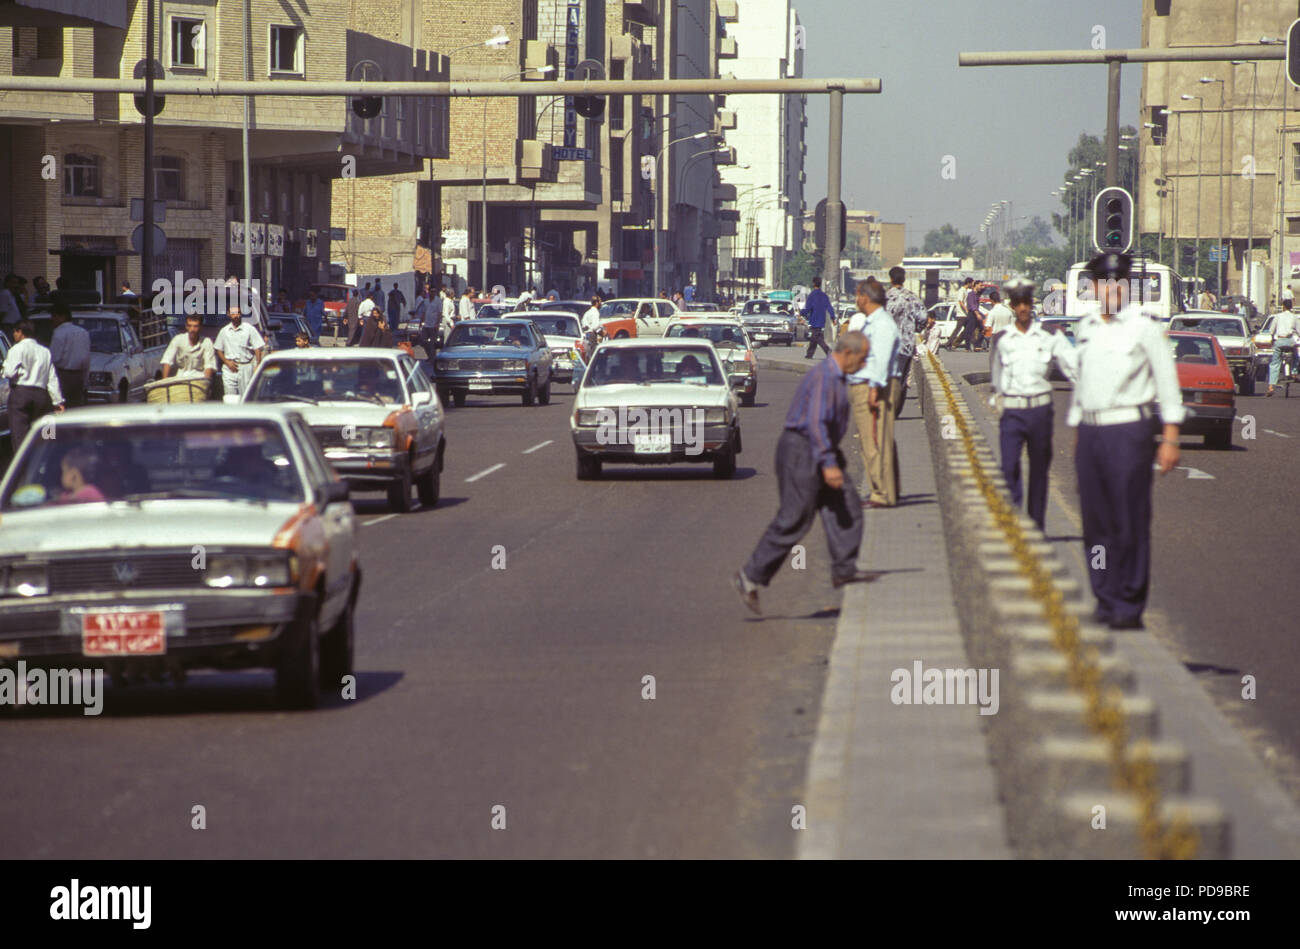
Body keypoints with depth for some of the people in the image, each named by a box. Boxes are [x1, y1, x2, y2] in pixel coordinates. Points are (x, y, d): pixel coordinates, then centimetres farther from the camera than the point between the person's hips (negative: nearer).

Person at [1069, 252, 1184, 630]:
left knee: (1130, 523, -6)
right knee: (1096, 522, 6)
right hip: (1090, 433, 6)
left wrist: (1170, 439, -8)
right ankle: (1106, 601, 13)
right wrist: (1077, 433, 18)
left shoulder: (1145, 327, -4)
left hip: (1129, 431, -6)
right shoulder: (1085, 329, 13)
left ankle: (1129, 607, -2)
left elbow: (1168, 383, -4)